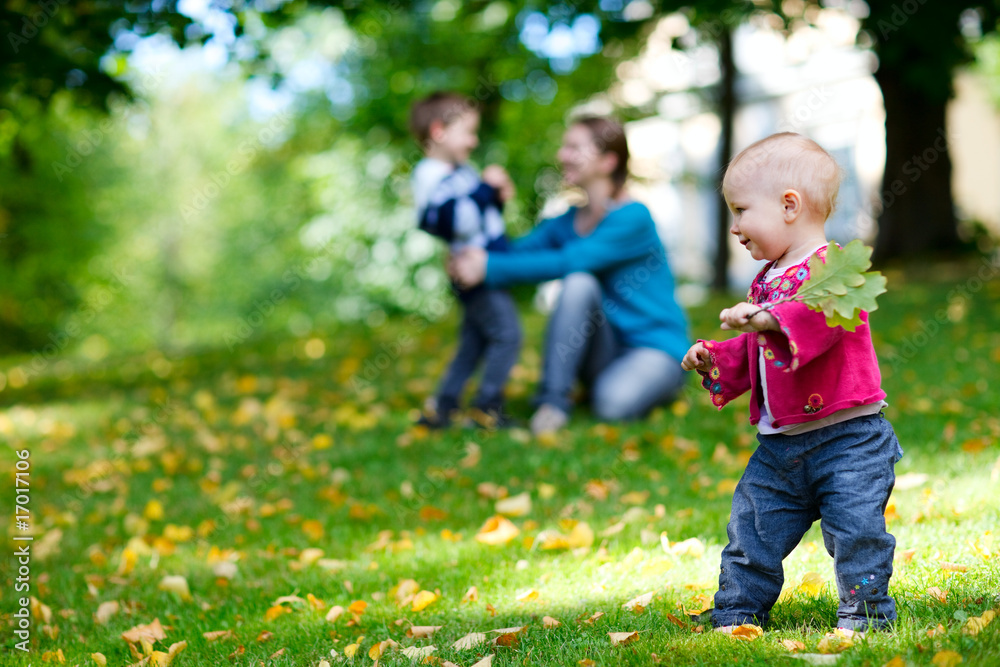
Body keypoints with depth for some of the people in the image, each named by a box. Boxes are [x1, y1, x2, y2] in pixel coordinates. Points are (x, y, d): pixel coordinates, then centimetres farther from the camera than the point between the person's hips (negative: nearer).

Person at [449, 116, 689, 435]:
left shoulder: (633, 218, -16)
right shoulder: (567, 221, 8)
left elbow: (567, 262, -28)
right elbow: (516, 250, -6)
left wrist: (490, 268, -33)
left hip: (656, 346, -6)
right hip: (603, 347, 6)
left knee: (613, 403, -37)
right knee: (578, 284, -25)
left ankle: (654, 385, -3)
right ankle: (552, 401, -22)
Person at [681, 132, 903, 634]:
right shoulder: (767, 280, 16)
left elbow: (826, 313, -34)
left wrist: (767, 319, -45)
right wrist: (716, 358, 9)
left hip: (846, 438, -8)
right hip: (780, 444, 8)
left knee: (855, 528, -7)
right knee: (751, 527, 9)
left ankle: (864, 610, 9)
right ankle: (736, 615, 20)